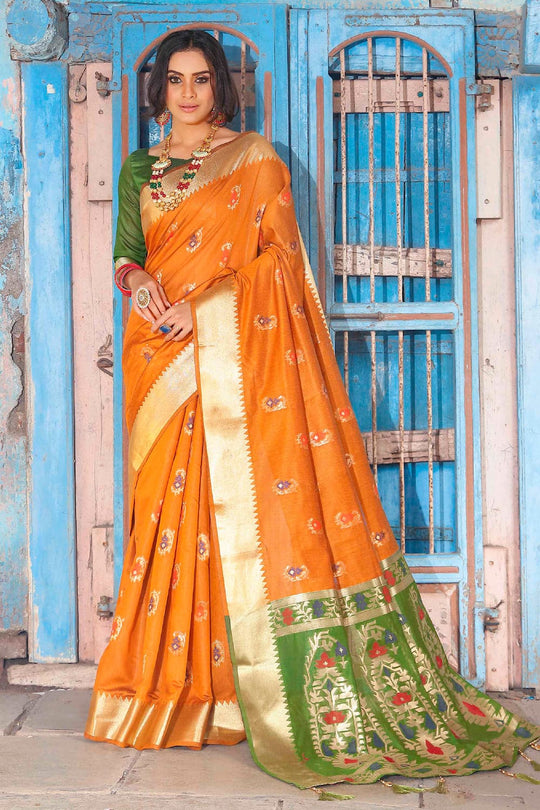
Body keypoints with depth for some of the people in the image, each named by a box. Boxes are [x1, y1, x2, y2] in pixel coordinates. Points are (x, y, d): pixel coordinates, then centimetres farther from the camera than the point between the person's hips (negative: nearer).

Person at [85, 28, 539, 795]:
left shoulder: (255, 156, 7)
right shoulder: (139, 169, 19)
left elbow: (269, 251, -3)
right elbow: (125, 253, 12)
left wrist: (193, 298, -13)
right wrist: (137, 281, -12)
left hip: (240, 346, -4)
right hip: (164, 358, 4)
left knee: (257, 494, -9)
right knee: (174, 507, 1)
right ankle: (176, 683, 8)